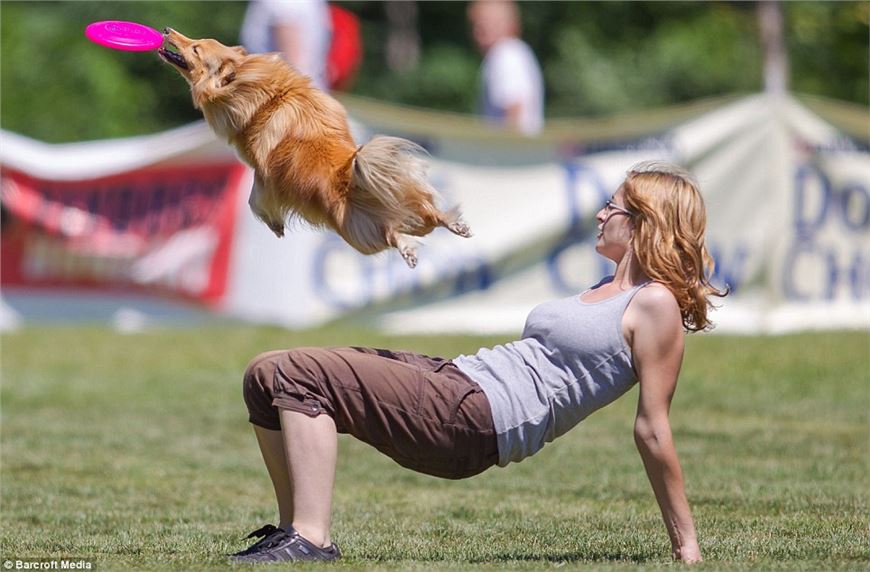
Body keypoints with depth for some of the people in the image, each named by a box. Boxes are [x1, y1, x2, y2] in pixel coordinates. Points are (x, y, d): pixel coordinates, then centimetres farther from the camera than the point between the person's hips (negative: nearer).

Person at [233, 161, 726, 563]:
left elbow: (653, 428, -10)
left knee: (300, 377, -21)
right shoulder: (610, 292, 23)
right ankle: (294, 529, 2)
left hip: (474, 420, -10)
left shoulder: (656, 304, -7)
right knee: (269, 375, 3)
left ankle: (311, 540, -25)